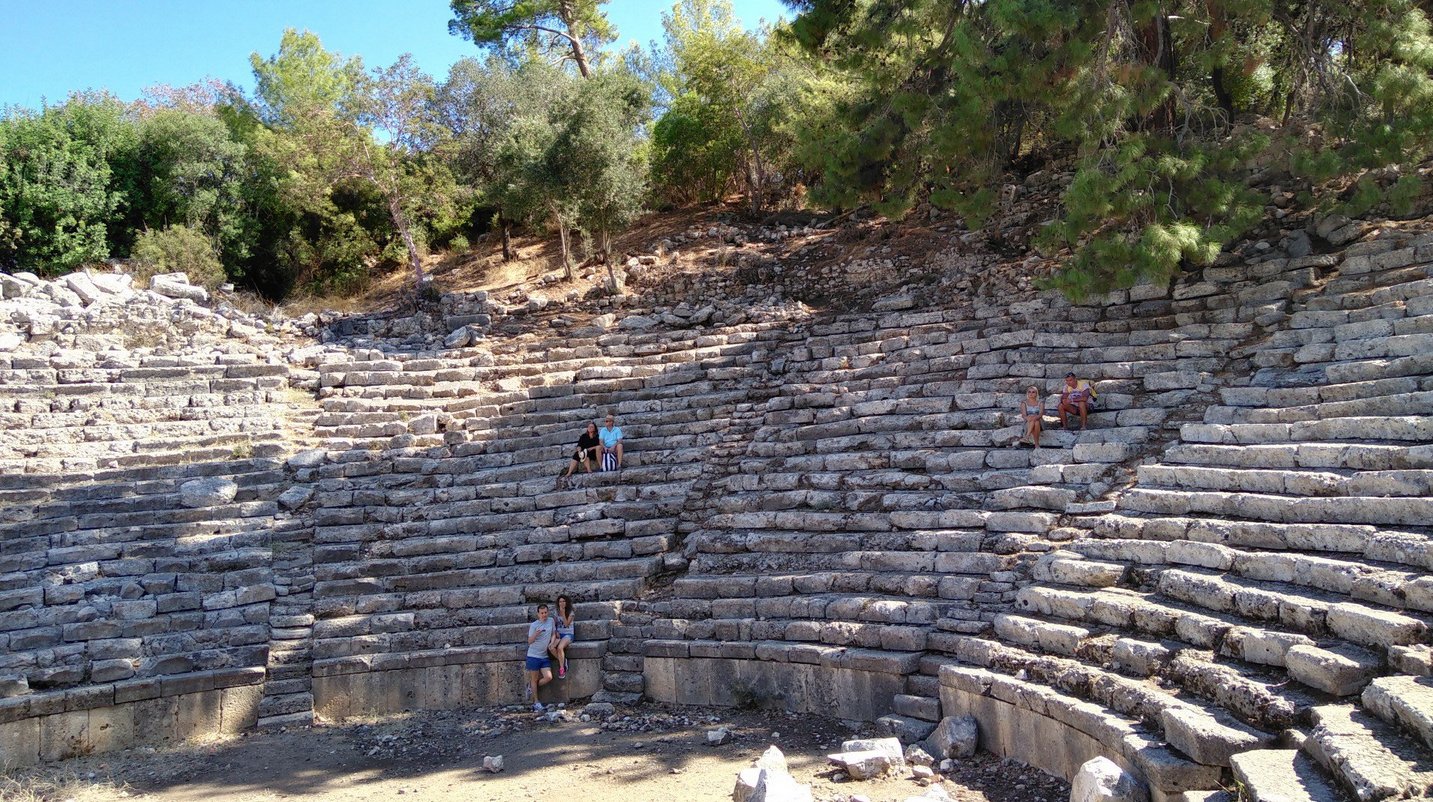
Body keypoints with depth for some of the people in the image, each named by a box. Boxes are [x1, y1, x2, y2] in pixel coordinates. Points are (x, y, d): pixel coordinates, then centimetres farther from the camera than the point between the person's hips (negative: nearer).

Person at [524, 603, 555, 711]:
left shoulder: (551, 621, 5)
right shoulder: (534, 625, -8)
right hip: (533, 656, -4)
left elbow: (553, 633, 17)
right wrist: (536, 634, -27)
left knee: (548, 677, -6)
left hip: (544, 656, 4)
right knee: (534, 679, 4)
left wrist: (552, 642, -1)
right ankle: (535, 702, 15)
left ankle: (531, 688, 18)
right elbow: (529, 641, -8)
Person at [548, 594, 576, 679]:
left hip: (568, 634, -4)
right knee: (551, 648, -28)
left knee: (560, 647, -34)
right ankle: (563, 661, -8)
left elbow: (566, 624, -9)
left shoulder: (571, 612, 1)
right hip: (559, 634, 4)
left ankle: (562, 668, -22)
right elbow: (553, 625, 14)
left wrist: (563, 613, -13)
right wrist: (556, 632, -5)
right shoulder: (556, 613, 13)